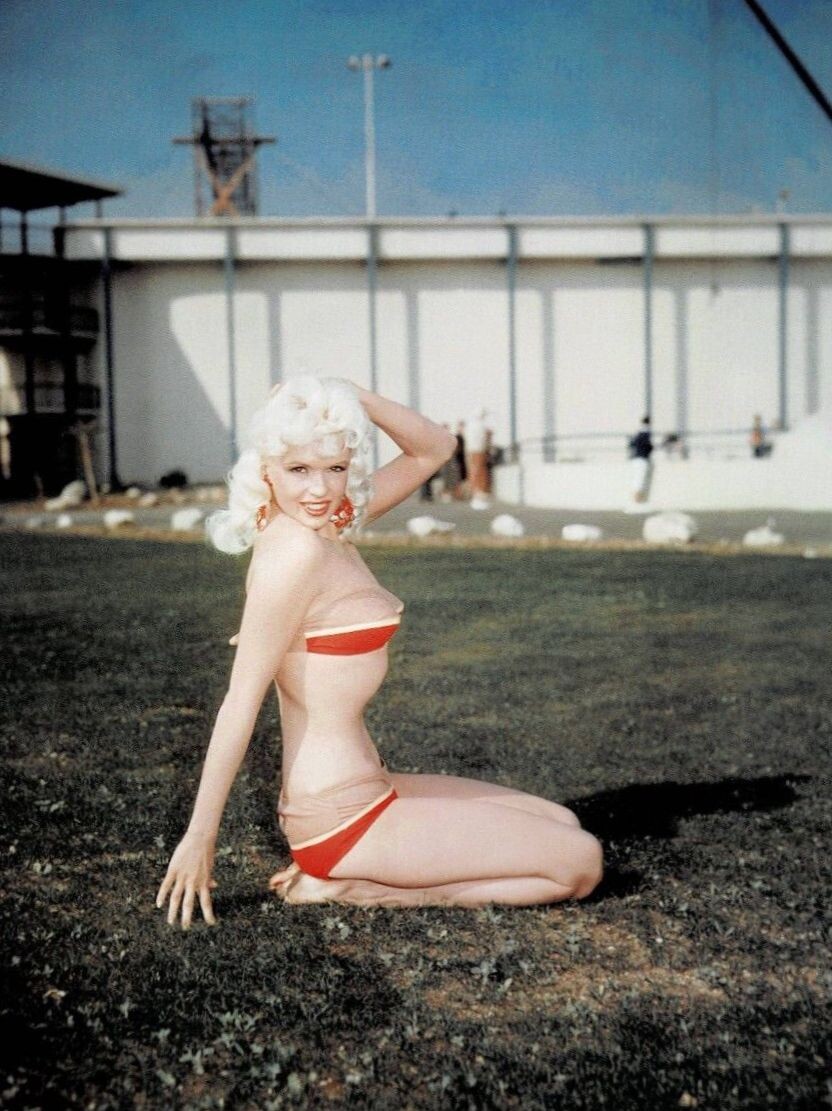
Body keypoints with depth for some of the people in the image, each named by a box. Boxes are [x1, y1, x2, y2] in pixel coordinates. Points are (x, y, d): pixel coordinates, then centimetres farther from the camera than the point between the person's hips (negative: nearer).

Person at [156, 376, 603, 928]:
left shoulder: (329, 526, 6)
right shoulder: (295, 552, -20)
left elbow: (435, 448, 12)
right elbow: (241, 702, -19)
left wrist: (356, 399, -4)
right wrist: (199, 839, -15)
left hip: (362, 791, 9)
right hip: (341, 817, -9)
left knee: (563, 824, 21)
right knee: (580, 863, -3)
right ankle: (352, 891, -5)